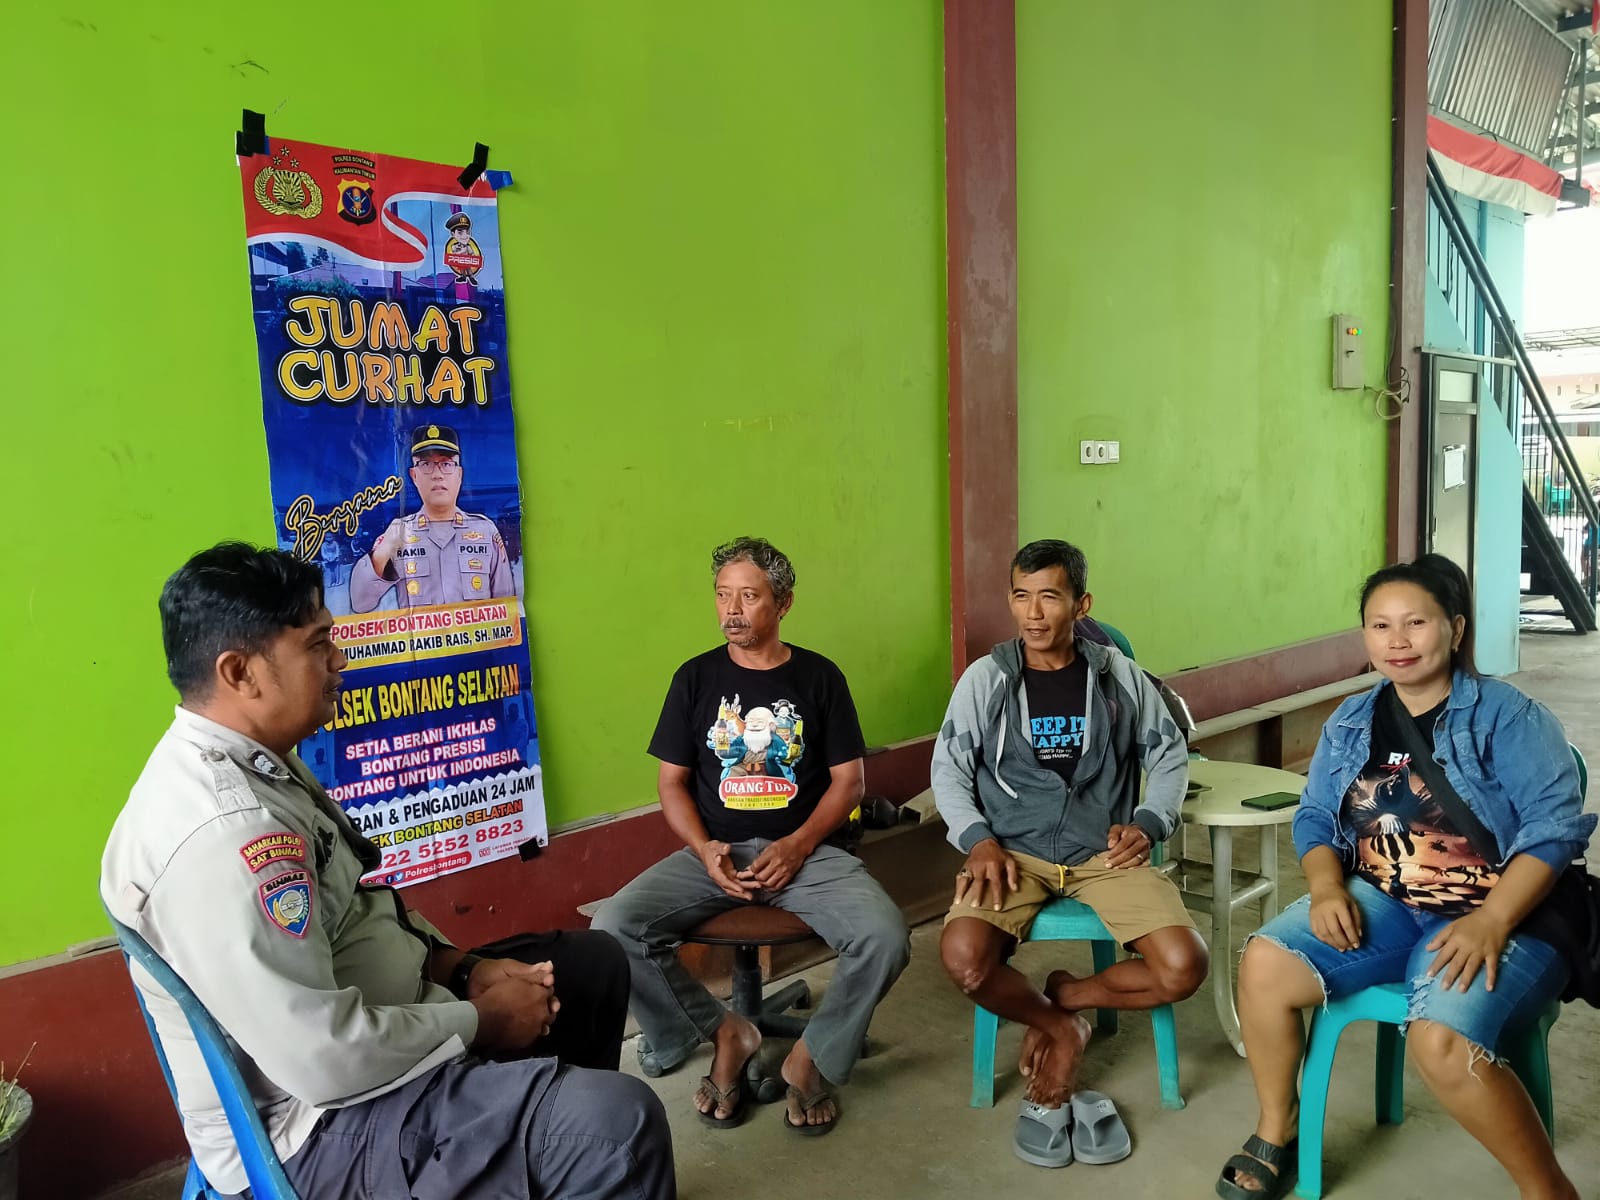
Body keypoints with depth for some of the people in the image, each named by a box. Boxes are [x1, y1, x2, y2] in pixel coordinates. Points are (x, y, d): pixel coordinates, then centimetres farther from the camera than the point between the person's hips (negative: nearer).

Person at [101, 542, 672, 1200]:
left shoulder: (254, 764, 4)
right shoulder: (222, 826, -30)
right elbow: (327, 1059, -30)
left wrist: (460, 967, 0)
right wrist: (478, 1020, -15)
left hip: (371, 1018, 10)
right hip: (318, 1125, -10)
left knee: (592, 961, 19)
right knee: (617, 1120, -28)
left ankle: (554, 1117, 37)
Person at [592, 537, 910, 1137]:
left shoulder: (819, 677, 4)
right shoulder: (696, 678, 6)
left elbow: (847, 780, 3)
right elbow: (672, 783, 6)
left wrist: (798, 846, -13)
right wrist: (704, 851, -12)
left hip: (805, 850, -1)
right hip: (715, 853, 1)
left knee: (884, 938, -28)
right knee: (613, 927, -23)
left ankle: (814, 1058, 0)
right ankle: (725, 1032, -1)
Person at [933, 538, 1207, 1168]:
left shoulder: (1119, 675, 3)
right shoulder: (985, 678, -1)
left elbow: (1170, 756, 12)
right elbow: (948, 769, 2)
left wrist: (1148, 824, -5)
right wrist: (979, 840, -13)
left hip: (1104, 853, 1)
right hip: (1013, 850, -1)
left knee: (1183, 966, -21)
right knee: (963, 956, -29)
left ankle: (1062, 997, 7)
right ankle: (1065, 1029, 2)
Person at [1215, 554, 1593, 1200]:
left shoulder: (1508, 715, -5)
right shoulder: (1350, 722, 9)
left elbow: (1553, 824, -14)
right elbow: (1315, 818, 10)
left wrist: (1491, 922, -24)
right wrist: (1327, 888, -10)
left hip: (1500, 915, -5)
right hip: (1381, 904, 5)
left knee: (1442, 1041, -32)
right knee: (1264, 966, -18)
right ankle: (1276, 1131, 5)